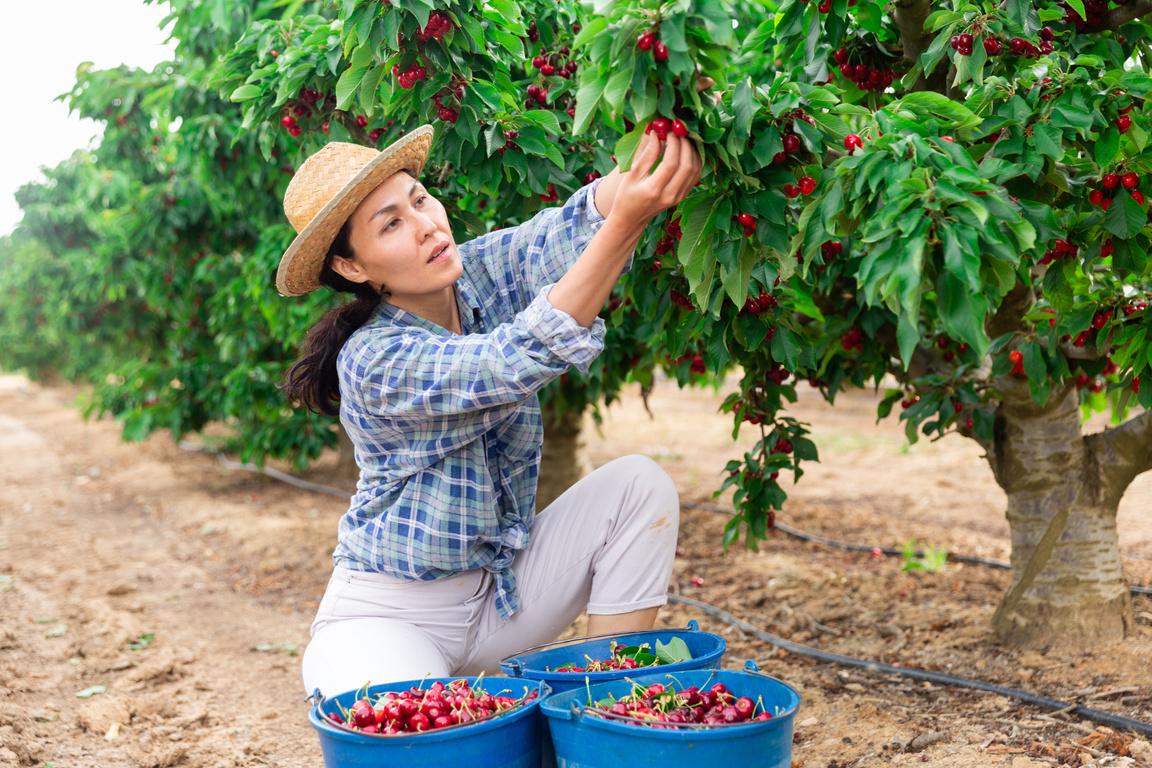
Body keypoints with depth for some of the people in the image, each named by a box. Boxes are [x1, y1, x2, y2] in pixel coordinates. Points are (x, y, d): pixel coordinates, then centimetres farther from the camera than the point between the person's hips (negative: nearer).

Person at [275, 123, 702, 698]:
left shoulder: (480, 272, -7)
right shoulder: (373, 364, -26)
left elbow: (566, 231, -27)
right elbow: (519, 360, -40)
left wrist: (653, 141, -47)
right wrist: (625, 221, -51)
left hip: (506, 588, 6)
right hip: (392, 615, -6)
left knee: (638, 484, -16)